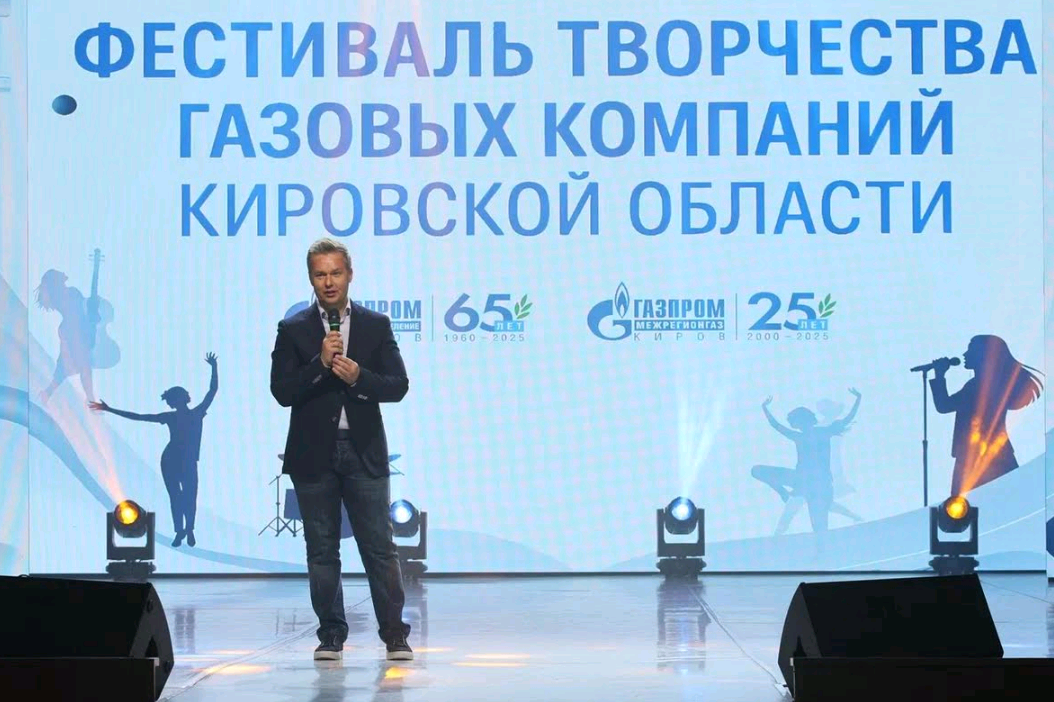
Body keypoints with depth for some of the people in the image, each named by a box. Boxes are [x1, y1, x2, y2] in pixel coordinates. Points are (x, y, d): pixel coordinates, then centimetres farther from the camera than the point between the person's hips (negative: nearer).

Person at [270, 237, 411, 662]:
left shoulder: (376, 326, 7)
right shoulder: (293, 330, 4)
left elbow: (398, 386, 2)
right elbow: (282, 392, -5)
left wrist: (359, 377, -15)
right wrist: (320, 363, -17)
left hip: (364, 452, 0)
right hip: (314, 455, 0)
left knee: (379, 547, -2)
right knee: (322, 550, 5)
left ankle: (394, 635, 3)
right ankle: (331, 635, 12)